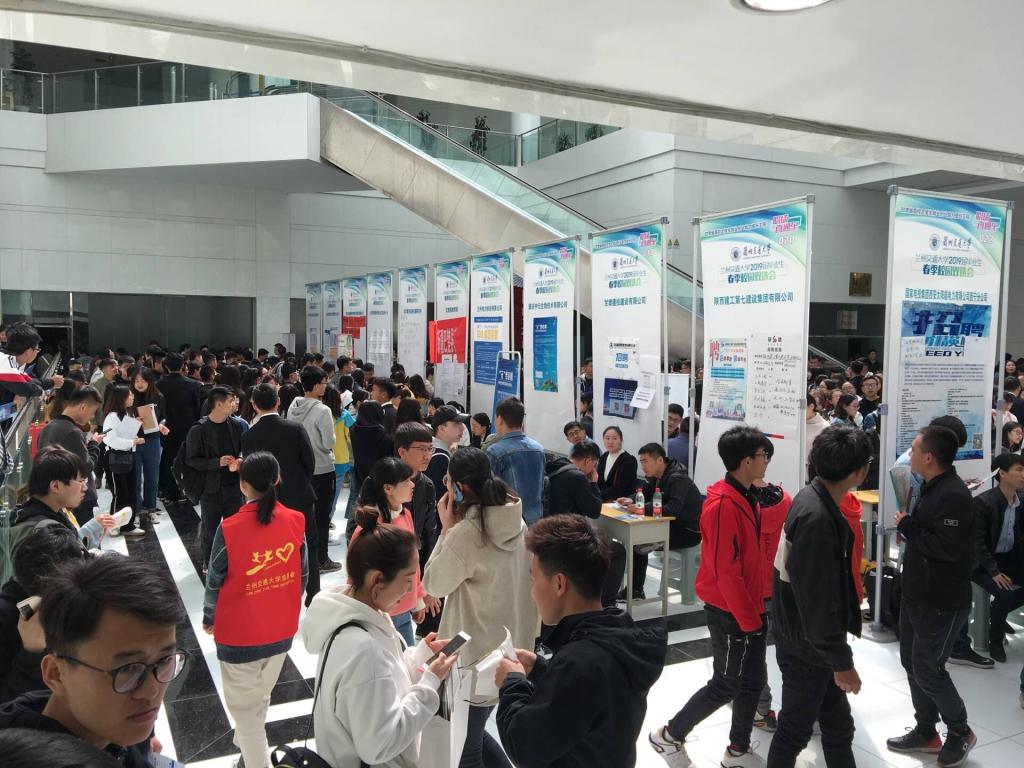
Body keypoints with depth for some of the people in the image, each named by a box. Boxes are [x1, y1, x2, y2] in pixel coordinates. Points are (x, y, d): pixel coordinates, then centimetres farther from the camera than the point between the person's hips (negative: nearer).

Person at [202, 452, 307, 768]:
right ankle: (247, 742, 48)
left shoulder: (230, 528, -22)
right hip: (282, 629, 4)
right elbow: (303, 574, 0)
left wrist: (209, 619, 8)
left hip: (240, 633, -4)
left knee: (244, 704, 15)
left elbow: (215, 581, -11)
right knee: (260, 697, 26)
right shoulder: (295, 521, -11)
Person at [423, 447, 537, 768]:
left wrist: (446, 529, -8)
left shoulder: (465, 533, -24)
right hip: (512, 644, 8)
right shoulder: (516, 522, -1)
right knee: (472, 733, 24)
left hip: (477, 654, -8)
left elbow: (434, 584, -10)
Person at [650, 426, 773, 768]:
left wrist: (755, 608, 15)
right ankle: (670, 735, 20)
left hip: (749, 608, 9)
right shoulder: (723, 506, -24)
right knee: (726, 685, 4)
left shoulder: (747, 498, 6)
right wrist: (748, 619, -17)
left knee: (753, 681, 15)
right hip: (730, 613, -9)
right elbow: (725, 571, -24)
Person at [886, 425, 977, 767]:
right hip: (917, 593, 10)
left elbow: (948, 548, -29)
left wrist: (906, 526, -20)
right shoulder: (931, 488, 9)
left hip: (942, 601, -10)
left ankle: (960, 731, 23)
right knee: (912, 662, 16)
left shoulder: (953, 495, -23)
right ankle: (926, 731, 30)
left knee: (927, 668, 0)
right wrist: (909, 523, 1)